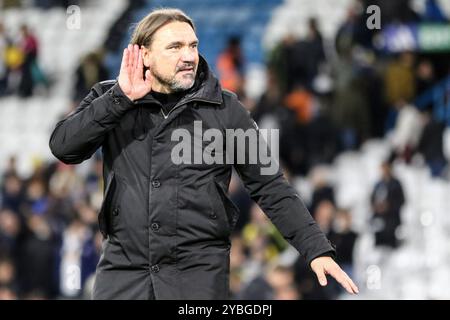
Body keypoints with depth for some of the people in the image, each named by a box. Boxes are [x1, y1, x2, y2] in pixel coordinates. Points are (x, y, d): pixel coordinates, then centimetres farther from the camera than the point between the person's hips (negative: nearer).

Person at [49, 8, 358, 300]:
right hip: (123, 269, 1)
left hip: (200, 272, -1)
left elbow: (270, 186, 4)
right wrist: (122, 98, -14)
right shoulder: (111, 100, 6)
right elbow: (64, 147, -8)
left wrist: (317, 249, -4)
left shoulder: (224, 109, 3)